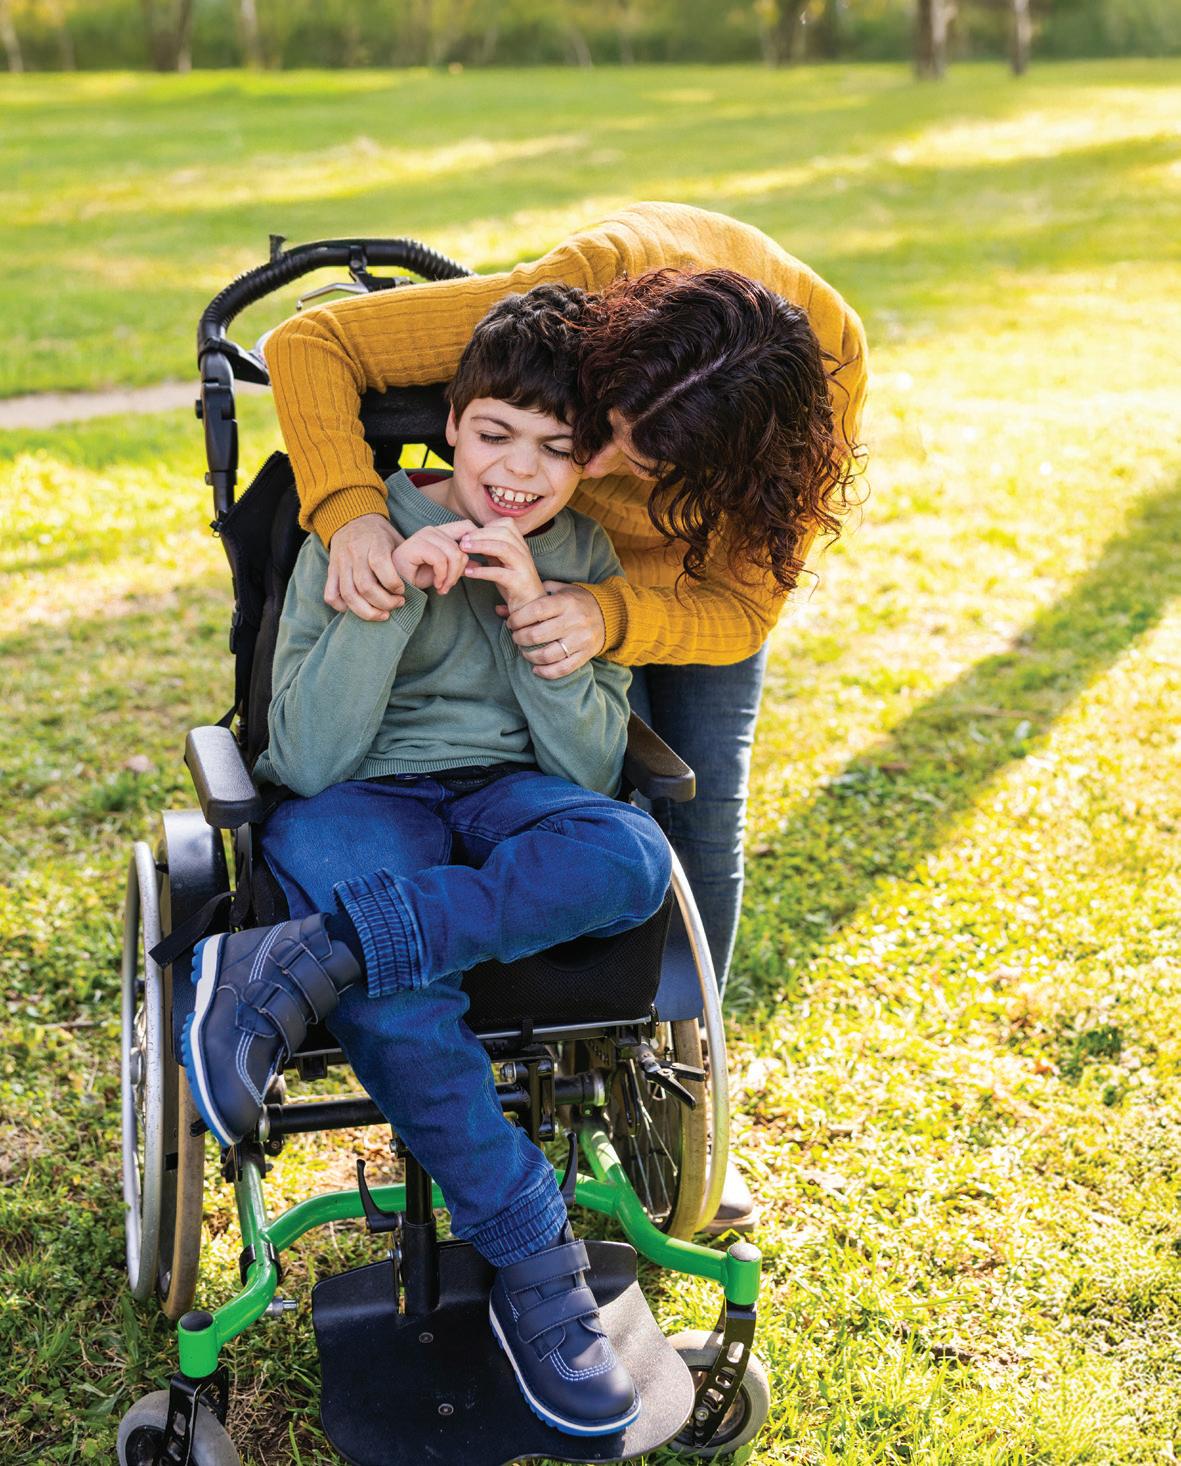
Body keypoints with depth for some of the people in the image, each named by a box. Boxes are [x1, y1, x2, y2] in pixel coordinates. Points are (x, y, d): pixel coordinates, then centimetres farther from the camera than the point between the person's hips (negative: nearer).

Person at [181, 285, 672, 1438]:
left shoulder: (586, 556, 4)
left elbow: (592, 769, -3)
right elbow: (309, 763, -13)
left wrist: (534, 612, -16)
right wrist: (391, 596, -24)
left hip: (510, 800, 3)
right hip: (362, 800, -3)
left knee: (632, 858, -33)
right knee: (395, 997, -37)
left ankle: (296, 964, -37)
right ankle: (535, 1265, -23)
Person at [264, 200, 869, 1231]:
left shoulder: (830, 368, -37)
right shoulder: (579, 292, -41)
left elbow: (741, 609, -29)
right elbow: (308, 343, -35)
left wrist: (610, 621, -48)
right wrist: (350, 511, -51)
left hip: (705, 556, 2)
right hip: (562, 544, -1)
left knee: (704, 820, -2)